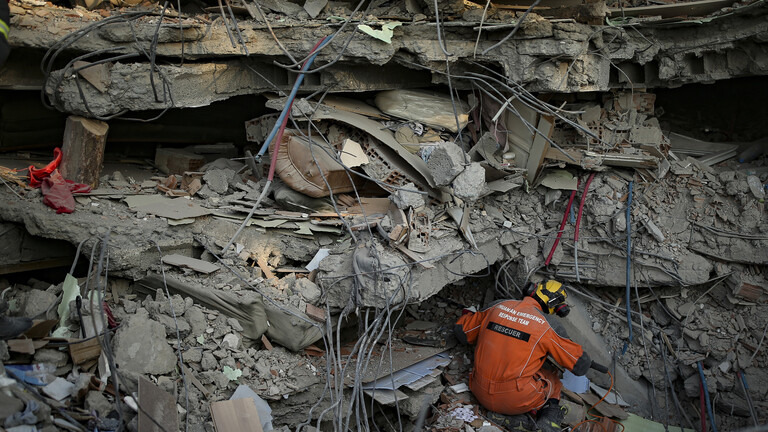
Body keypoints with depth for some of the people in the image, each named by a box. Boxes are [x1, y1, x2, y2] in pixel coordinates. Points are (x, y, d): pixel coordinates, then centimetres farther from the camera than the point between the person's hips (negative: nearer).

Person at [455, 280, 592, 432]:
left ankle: (505, 417, 7)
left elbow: (461, 331, 16)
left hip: (482, 395, 4)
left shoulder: (499, 307, 5)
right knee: (552, 380, 25)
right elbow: (581, 365, -2)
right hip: (516, 400, -4)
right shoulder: (545, 328, -7)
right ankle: (549, 418, -2)